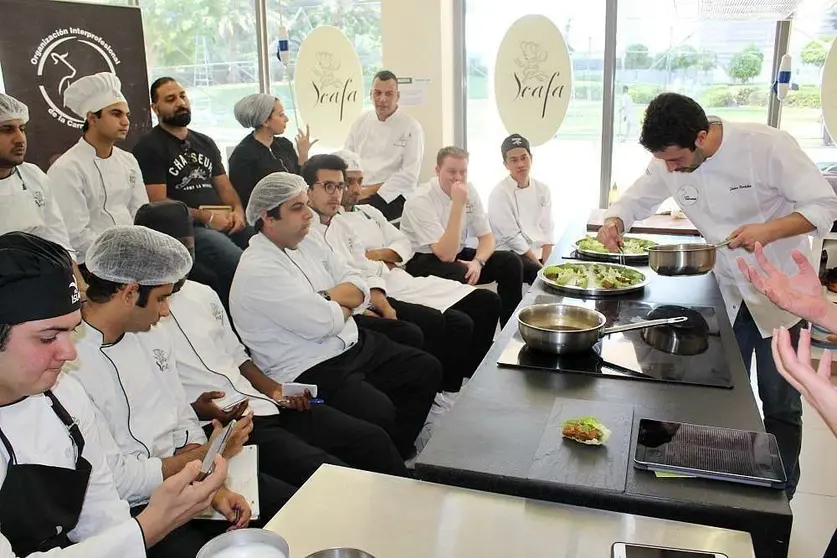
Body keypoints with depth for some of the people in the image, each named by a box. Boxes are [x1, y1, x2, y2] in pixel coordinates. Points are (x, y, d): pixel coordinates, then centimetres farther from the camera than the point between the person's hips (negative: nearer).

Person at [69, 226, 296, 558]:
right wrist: (207, 454, -12)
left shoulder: (153, 335, 2)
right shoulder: (71, 366, -23)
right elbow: (116, 480, -20)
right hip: (134, 508, -7)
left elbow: (183, 422, 7)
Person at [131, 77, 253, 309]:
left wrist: (237, 210, -3)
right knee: (241, 264, -33)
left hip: (224, 223, 7)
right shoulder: (149, 147, 2)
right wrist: (207, 217, -12)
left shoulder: (205, 142, 22)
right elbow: (158, 203, -6)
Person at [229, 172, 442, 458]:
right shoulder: (257, 270, -19)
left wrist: (326, 298, -13)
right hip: (308, 369, -9)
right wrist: (345, 304, -4)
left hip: (354, 344, 9)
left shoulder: (310, 242, 8)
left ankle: (399, 452, 18)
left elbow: (359, 289, 7)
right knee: (381, 414, -27)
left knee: (428, 369, 4)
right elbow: (321, 323, -25)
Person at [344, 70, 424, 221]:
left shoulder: (411, 127, 0)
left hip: (392, 196, -3)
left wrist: (370, 191, -14)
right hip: (358, 193, 4)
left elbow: (409, 175, -8)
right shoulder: (361, 122, 15)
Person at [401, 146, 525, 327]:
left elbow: (487, 236, 1)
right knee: (458, 272, -38)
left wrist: (477, 262, -21)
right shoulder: (421, 201, -24)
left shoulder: (469, 189, -4)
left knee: (511, 262, -10)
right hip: (423, 261, -7)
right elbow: (446, 255, -33)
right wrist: (458, 204, -37)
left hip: (457, 254, 7)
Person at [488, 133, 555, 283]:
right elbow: (511, 237, -13)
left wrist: (545, 263, -7)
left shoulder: (542, 189, 8)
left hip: (541, 255, 5)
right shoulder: (499, 193, -9)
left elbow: (548, 230, 6)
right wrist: (539, 265, -14)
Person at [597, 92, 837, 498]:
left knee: (780, 404, 6)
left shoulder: (768, 146, -24)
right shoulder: (669, 162, -11)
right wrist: (614, 222, -20)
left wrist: (769, 229, -34)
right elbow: (638, 198, 2)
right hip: (729, 292, 4)